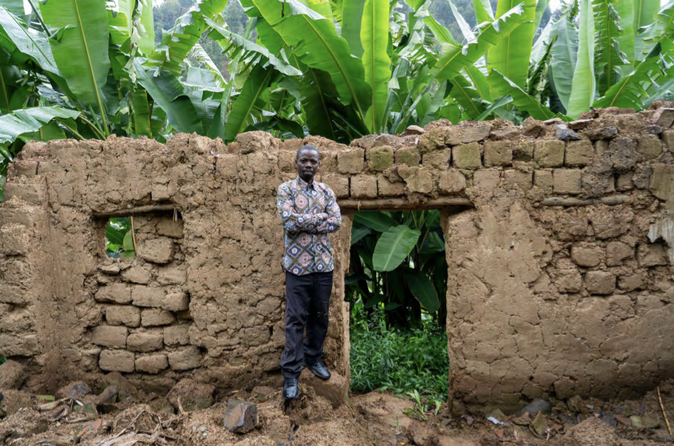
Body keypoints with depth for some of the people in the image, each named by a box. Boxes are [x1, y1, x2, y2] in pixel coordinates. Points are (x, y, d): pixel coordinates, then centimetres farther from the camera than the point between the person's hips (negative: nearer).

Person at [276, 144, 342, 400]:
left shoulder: (326, 191, 8)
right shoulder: (285, 190, -4)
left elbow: (337, 222, -6)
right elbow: (290, 221, -19)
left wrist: (304, 223, -13)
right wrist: (320, 217, -10)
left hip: (324, 263, 4)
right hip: (297, 264, -4)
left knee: (320, 316, 14)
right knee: (296, 319, -2)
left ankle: (313, 358, 32)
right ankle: (290, 373, 5)